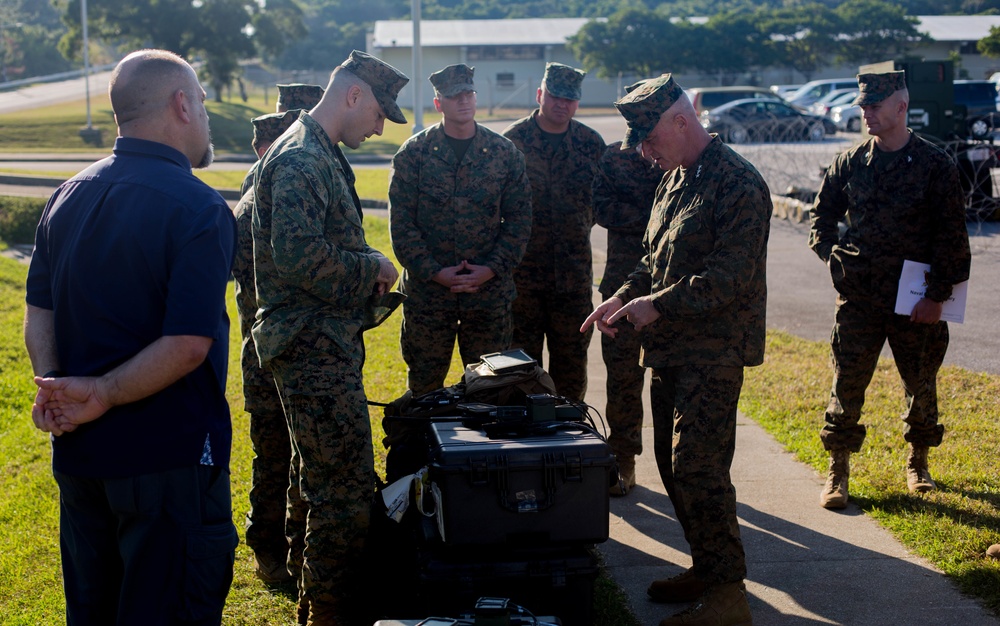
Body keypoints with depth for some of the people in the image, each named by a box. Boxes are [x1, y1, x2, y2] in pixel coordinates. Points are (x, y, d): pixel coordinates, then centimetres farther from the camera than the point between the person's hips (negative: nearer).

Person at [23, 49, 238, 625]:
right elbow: (187, 345, -23)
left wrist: (54, 387, -8)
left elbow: (39, 313, 7)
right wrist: (102, 395, -15)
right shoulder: (200, 210, -16)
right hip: (170, 461, -7)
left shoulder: (69, 199, 8)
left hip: (79, 454, 7)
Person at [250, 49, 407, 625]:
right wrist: (372, 269, -14)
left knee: (316, 479, 20)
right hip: (315, 349, -11)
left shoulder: (323, 156, 17)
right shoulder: (300, 160, -17)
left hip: (324, 345, 11)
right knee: (348, 492, -9)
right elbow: (298, 256, -28)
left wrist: (369, 268, 8)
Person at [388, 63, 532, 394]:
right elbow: (401, 223, -4)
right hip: (426, 291, -1)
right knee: (424, 387, 9)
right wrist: (435, 273, -13)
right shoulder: (413, 153, -1)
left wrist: (491, 269, -9)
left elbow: (519, 220, 3)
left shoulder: (505, 153, 4)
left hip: (490, 292, 1)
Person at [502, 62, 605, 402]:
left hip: (574, 269, 2)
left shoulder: (591, 143, 6)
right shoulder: (514, 139, -2)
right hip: (523, 267, -2)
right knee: (523, 354, 4)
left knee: (572, 354, 8)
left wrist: (580, 226, 1)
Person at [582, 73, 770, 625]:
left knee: (697, 467, -11)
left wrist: (659, 305, -21)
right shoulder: (674, 180, 15)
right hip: (671, 347, 9)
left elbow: (731, 276, -21)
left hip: (714, 350, -9)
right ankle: (706, 567, 26)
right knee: (672, 462, 13)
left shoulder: (736, 183, -15)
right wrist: (624, 298, 7)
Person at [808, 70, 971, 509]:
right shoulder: (851, 163, 5)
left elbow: (952, 236, -4)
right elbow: (821, 216, 18)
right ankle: (838, 472, 10)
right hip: (858, 296, 1)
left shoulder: (935, 165, -3)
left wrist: (938, 295, -8)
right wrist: (832, 255, 2)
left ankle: (918, 462, 30)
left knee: (921, 383, 11)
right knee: (846, 385, 0)